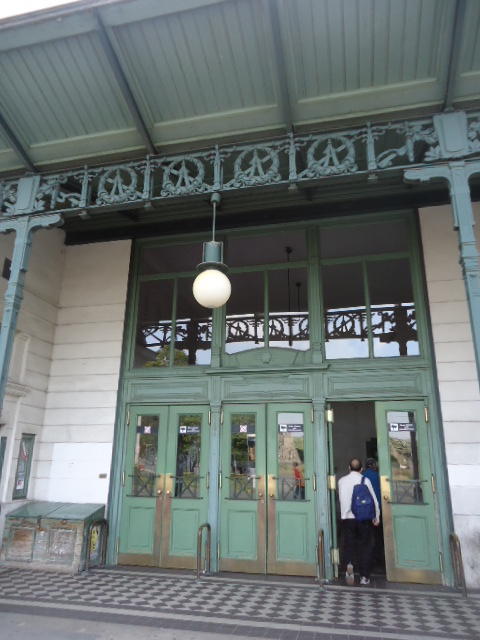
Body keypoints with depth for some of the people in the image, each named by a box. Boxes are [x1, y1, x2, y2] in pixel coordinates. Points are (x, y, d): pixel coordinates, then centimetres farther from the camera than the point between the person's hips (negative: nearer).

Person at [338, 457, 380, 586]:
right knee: (365, 546, 10)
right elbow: (374, 499, -1)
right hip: (364, 518, -1)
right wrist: (377, 517, 9)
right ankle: (364, 577, 11)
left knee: (349, 545, 10)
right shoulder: (365, 480, -3)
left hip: (347, 517, 1)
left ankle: (349, 564, -16)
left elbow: (341, 497, 7)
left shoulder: (342, 481, 1)